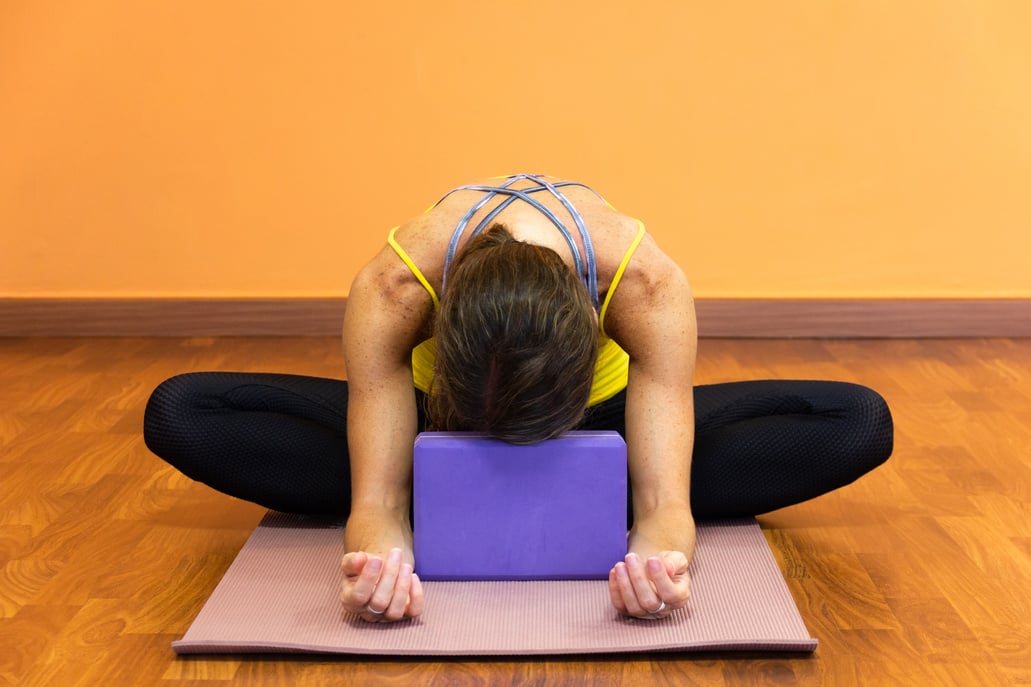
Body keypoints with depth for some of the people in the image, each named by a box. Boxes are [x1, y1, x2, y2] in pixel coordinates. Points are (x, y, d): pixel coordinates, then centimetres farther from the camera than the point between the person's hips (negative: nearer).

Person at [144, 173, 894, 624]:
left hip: (602, 414, 0)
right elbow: (377, 494, -37)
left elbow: (664, 497, -38)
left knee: (861, 424, -23)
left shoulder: (649, 286, -39)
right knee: (180, 414, -23)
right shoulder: (391, 289, -38)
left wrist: (661, 555, -61)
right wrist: (380, 554, -60)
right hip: (441, 411, 1)